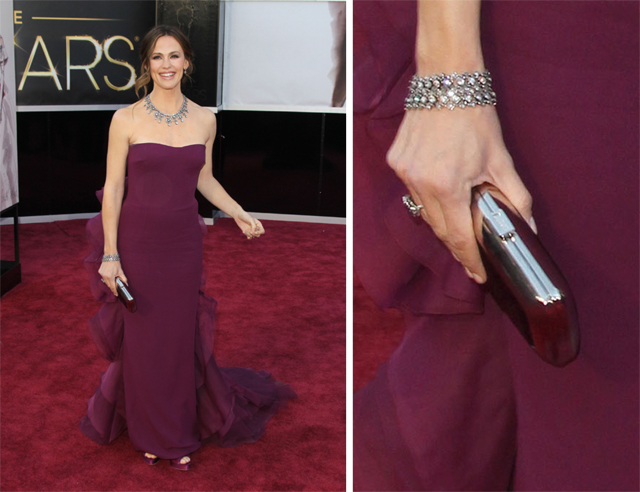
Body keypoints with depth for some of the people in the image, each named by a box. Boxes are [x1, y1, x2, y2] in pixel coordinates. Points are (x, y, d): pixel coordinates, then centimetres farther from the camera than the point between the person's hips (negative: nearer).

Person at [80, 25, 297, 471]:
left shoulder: (204, 120, 2)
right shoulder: (126, 119, -7)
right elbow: (113, 187, -5)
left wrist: (239, 214, 7)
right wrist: (109, 254, -9)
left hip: (184, 243, 2)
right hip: (137, 241, -2)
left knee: (182, 338, 9)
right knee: (141, 339, 8)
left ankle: (181, 433, 29)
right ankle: (150, 433, 29)